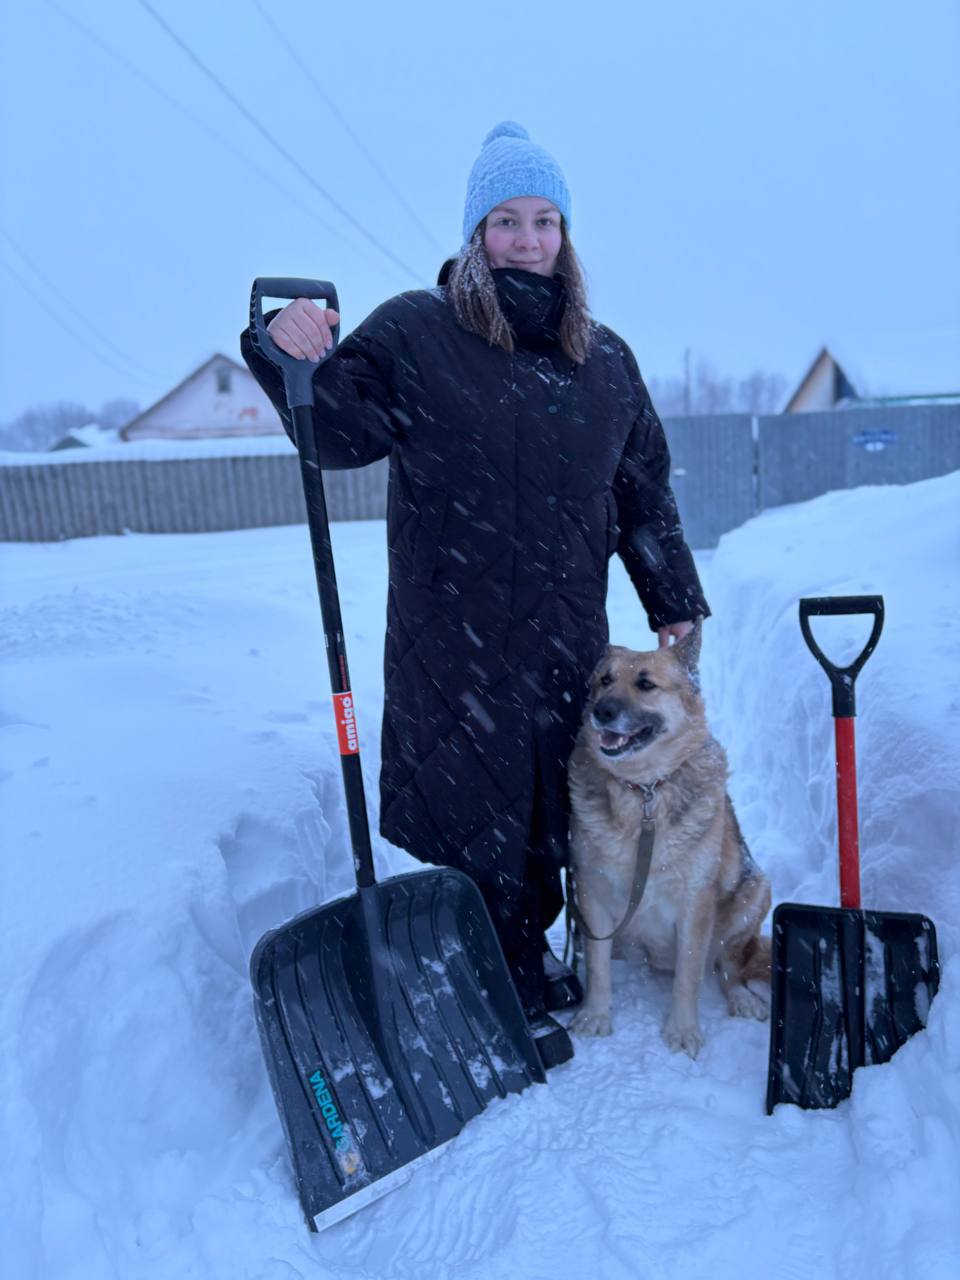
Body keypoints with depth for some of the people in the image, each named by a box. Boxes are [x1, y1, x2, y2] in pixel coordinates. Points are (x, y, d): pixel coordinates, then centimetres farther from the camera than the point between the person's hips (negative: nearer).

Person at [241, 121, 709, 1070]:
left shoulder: (605, 359, 12)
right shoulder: (415, 332, -1)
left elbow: (644, 492, 14)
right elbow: (341, 433, -7)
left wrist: (672, 602, 13)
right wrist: (298, 359, -27)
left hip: (569, 637, 4)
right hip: (453, 643, -4)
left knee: (553, 810, 14)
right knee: (481, 812, 5)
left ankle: (530, 950, 37)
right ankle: (513, 997, 24)